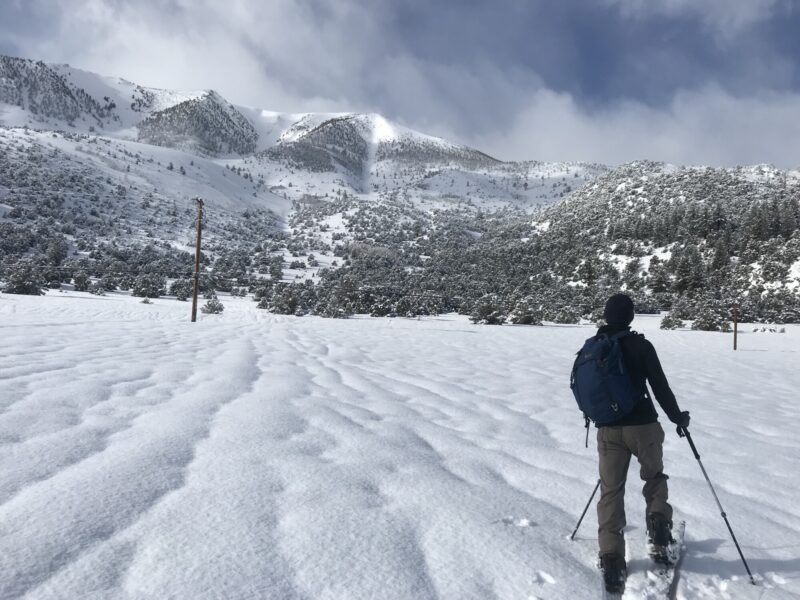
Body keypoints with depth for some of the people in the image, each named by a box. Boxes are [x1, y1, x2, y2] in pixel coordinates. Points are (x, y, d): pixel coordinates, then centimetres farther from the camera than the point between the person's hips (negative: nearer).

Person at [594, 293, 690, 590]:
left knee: (610, 491, 8)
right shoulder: (640, 345, -10)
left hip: (607, 429, 3)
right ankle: (658, 525, 9)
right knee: (654, 477, 24)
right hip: (642, 426, -3)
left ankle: (611, 559, 6)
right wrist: (677, 416, 10)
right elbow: (660, 386, -7)